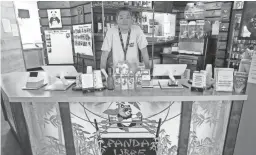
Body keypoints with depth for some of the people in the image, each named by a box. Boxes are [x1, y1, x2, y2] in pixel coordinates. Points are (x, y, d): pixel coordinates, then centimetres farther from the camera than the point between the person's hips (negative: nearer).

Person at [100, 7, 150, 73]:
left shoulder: (137, 30, -8)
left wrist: (147, 70, -5)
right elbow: (104, 55, -6)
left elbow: (144, 52, -2)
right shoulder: (111, 32, -9)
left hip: (134, 70, 0)